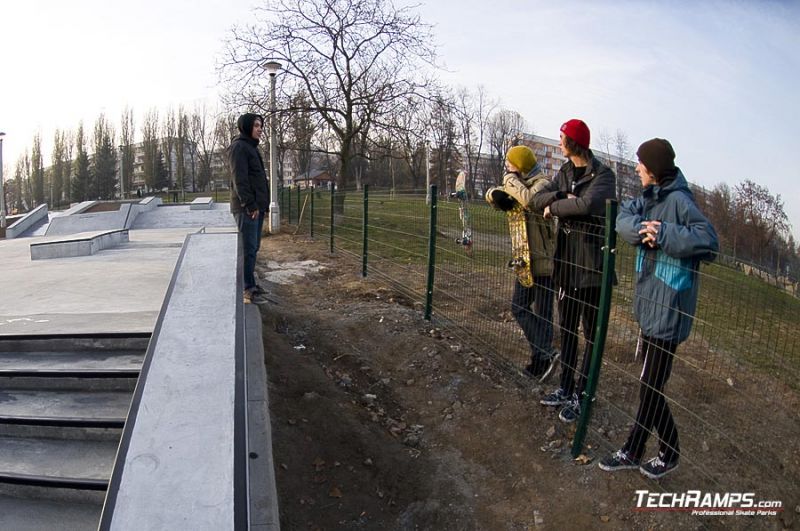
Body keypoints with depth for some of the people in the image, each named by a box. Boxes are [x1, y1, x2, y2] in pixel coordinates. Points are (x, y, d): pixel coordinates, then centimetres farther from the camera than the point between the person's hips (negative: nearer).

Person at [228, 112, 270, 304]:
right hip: (247, 208, -9)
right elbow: (239, 179, -17)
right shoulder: (238, 147, -9)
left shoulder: (252, 148, 20)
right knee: (248, 248, -7)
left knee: (253, 247, 12)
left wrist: (263, 204, 17)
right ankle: (247, 288, -3)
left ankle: (250, 284, 20)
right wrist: (250, 204, -20)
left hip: (257, 207, 9)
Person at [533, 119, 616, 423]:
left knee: (592, 333, 5)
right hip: (566, 259, 7)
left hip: (592, 263, -7)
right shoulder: (564, 173, 12)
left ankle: (579, 396, 14)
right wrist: (563, 198, -16)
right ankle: (565, 389, 28)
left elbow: (587, 205, -27)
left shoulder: (603, 175, -10)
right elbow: (538, 199, 2)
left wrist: (554, 207, -12)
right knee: (567, 329, 15)